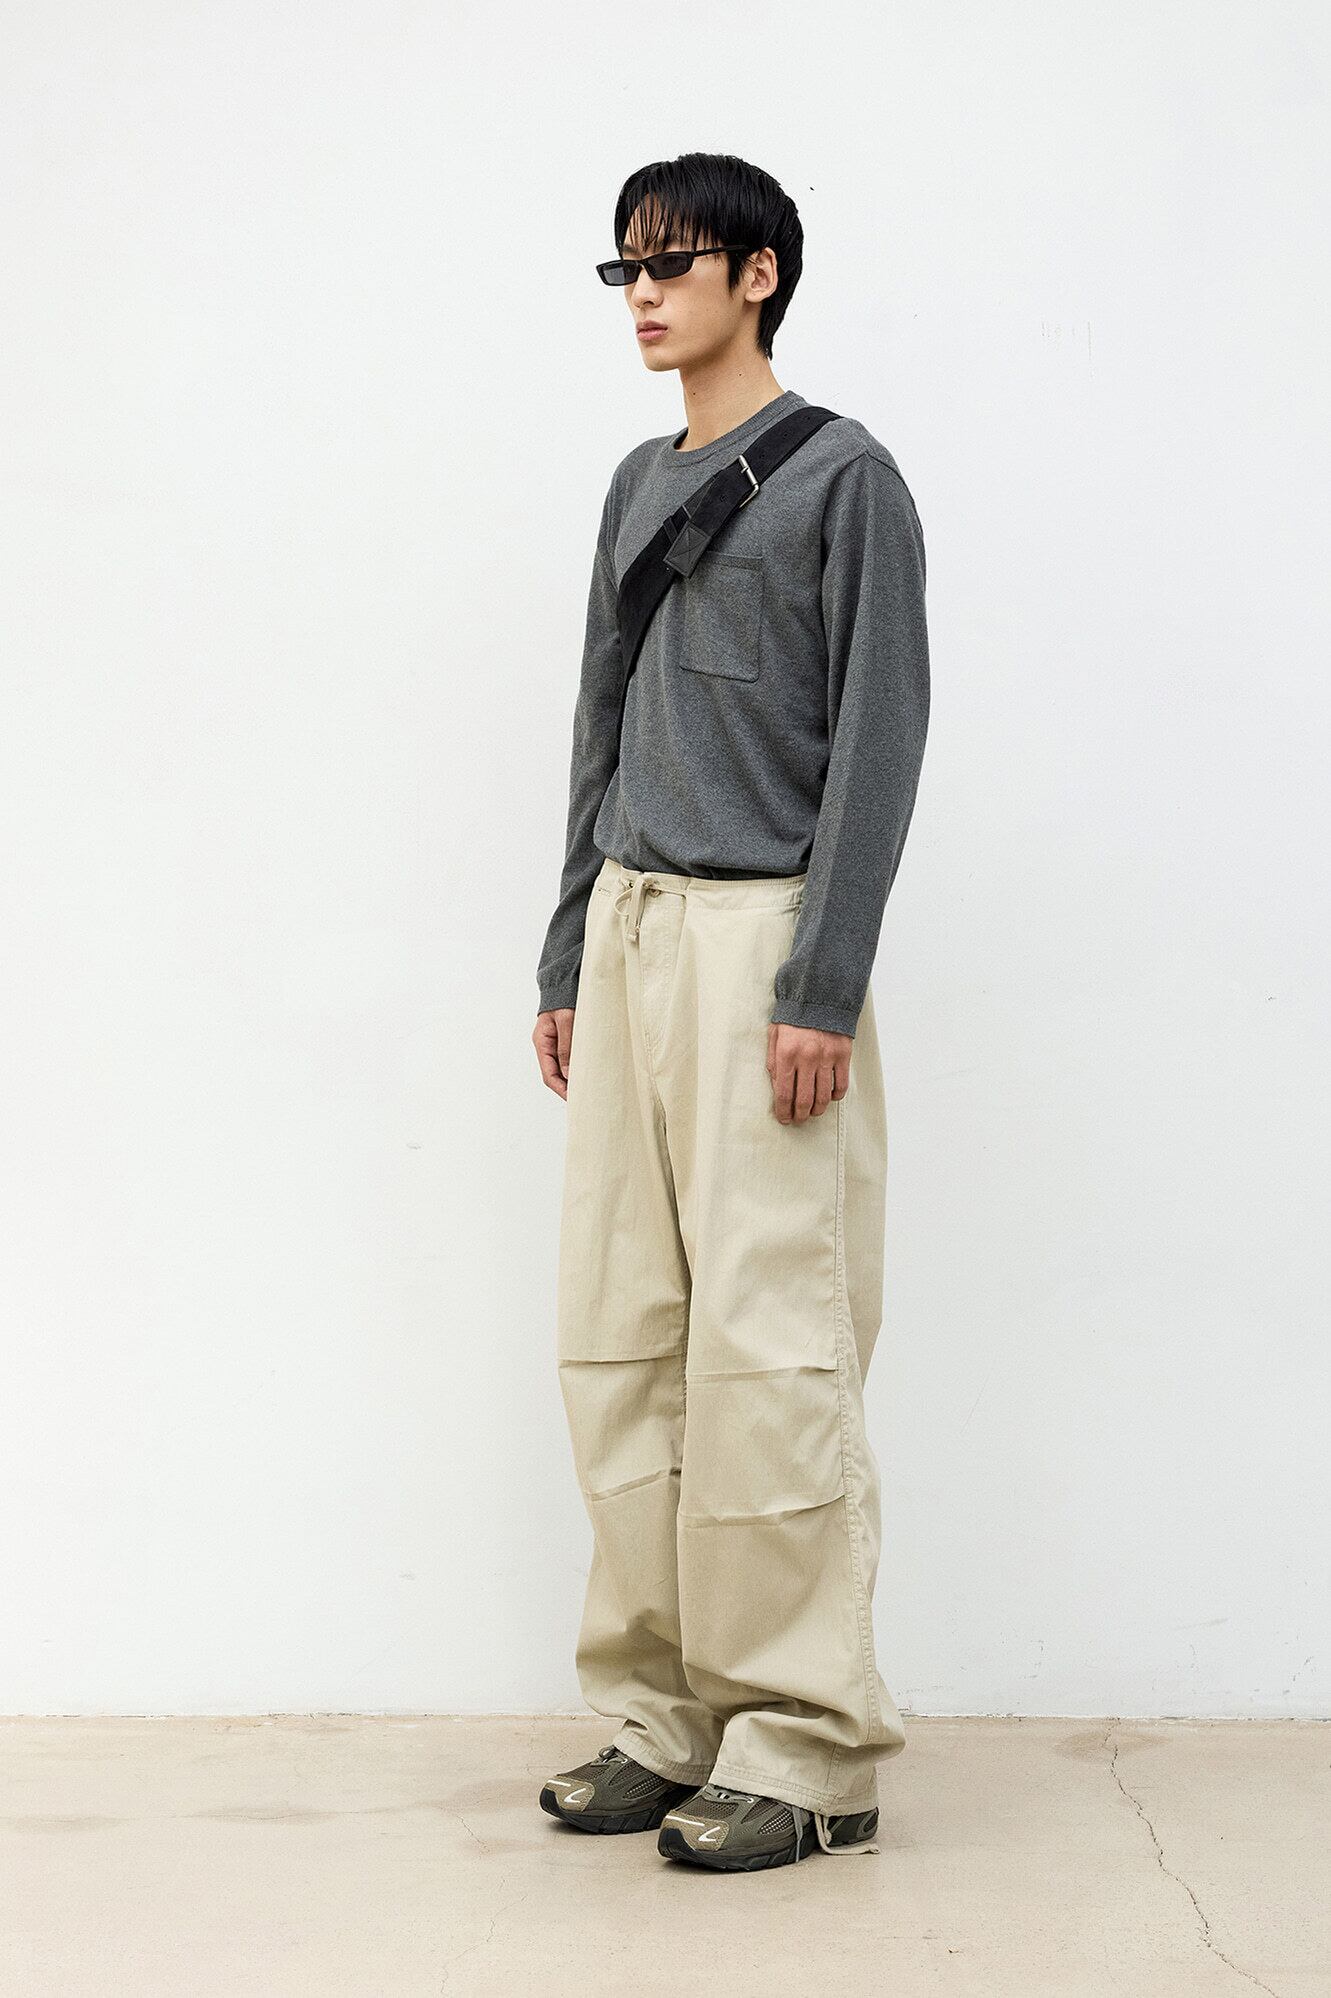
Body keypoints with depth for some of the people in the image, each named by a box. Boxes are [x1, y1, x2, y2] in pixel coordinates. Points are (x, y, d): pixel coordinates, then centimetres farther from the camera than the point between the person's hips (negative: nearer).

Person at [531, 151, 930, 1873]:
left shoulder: (840, 475, -3)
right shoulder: (637, 485, 18)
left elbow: (879, 739, -9)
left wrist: (821, 988, -16)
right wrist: (568, 959, 15)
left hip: (759, 933, -7)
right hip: (629, 930, 7)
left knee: (764, 1347, -8)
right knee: (618, 1342, 6)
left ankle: (806, 1748, -1)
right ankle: (663, 1714, 14)